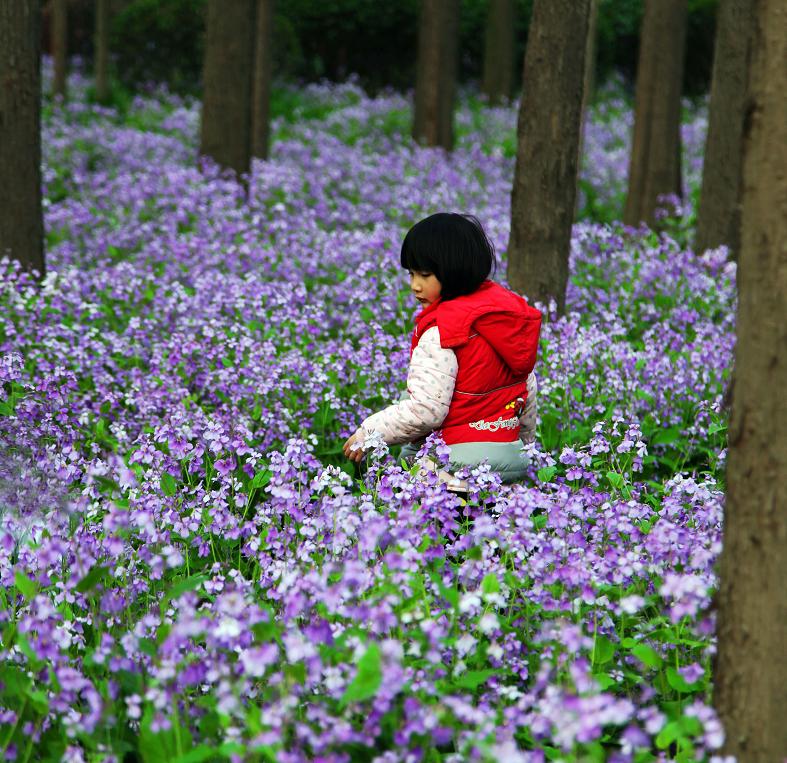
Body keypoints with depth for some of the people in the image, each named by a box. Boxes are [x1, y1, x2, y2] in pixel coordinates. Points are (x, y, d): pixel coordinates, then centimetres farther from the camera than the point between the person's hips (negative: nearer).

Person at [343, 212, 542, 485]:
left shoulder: (441, 330, -15)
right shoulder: (509, 308, 9)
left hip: (460, 455, -8)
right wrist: (525, 440, 30)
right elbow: (528, 389, 16)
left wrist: (367, 434, -7)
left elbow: (426, 409, -20)